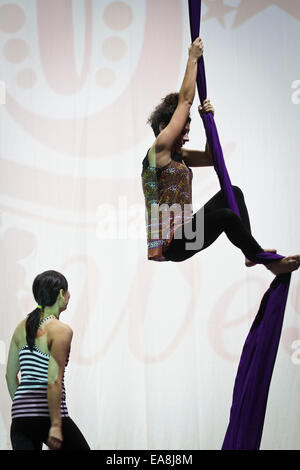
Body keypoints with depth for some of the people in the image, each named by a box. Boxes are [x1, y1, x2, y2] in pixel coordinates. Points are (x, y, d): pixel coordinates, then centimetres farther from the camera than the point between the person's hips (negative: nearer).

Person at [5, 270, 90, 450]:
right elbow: (53, 381, -17)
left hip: (20, 412, 6)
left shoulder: (22, 327, 11)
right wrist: (56, 425, -17)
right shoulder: (61, 330, -10)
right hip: (46, 414, -6)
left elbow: (10, 374, 15)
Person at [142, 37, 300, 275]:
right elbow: (185, 101, -12)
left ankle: (251, 252, 1)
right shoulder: (159, 151, -11)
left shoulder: (177, 155, 15)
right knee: (226, 216, -27)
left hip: (183, 232, 10)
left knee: (233, 193, 8)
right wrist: (193, 59, -8)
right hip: (168, 244, -10)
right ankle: (270, 263, -12)